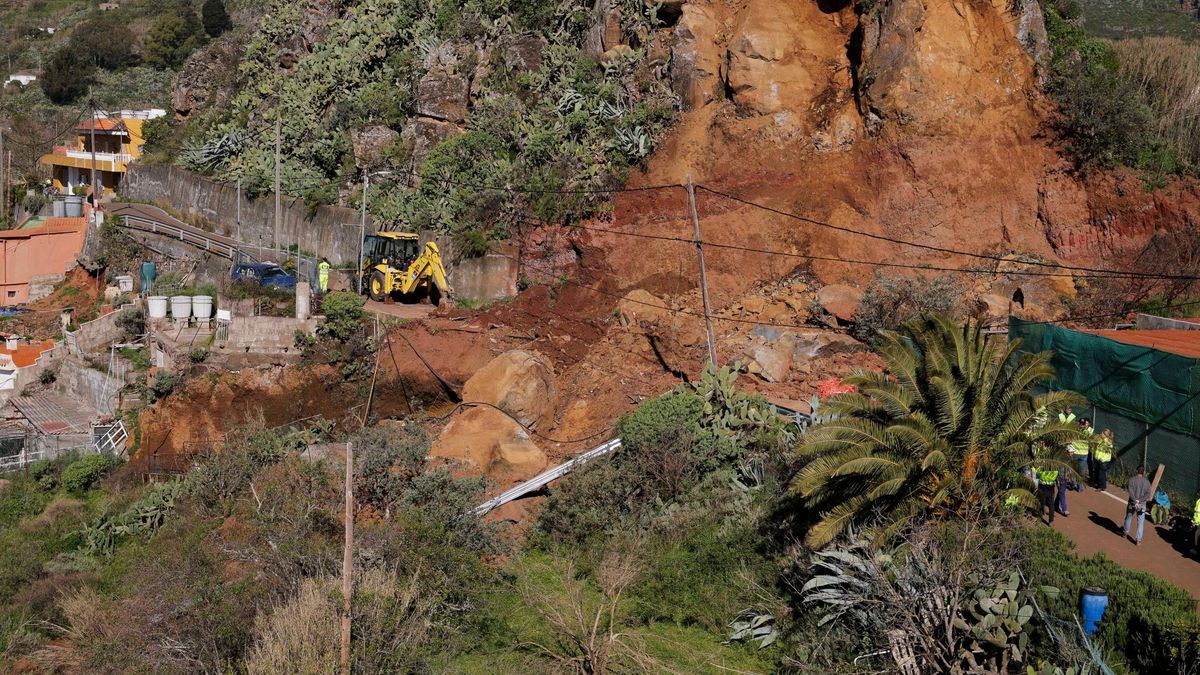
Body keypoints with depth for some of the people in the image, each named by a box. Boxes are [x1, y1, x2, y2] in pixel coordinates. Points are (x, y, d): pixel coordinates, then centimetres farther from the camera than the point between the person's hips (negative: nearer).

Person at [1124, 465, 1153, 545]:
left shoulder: (1132, 479, -8)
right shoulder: (1147, 482, -1)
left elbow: (1131, 491, -19)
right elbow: (1148, 495, -9)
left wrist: (1135, 501, -19)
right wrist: (1139, 500, -13)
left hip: (1132, 503, 0)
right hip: (1142, 505, 0)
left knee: (1128, 518, 21)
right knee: (1141, 522, 7)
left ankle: (1126, 533, 38)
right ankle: (1138, 540, 3)